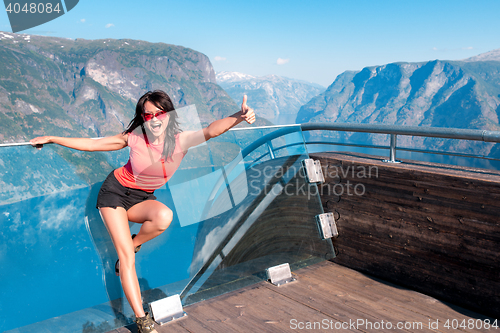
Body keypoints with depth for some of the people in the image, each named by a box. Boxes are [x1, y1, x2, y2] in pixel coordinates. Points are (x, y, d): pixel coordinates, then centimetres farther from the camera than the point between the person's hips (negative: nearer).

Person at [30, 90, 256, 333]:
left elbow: (211, 131, -38)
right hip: (115, 192, -2)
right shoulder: (134, 138, -17)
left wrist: (238, 117, -56)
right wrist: (51, 139, 0)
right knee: (127, 257, -15)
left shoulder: (180, 141, -18)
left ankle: (132, 244, -3)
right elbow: (92, 144, -4)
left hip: (142, 198, 2)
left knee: (164, 217, -34)